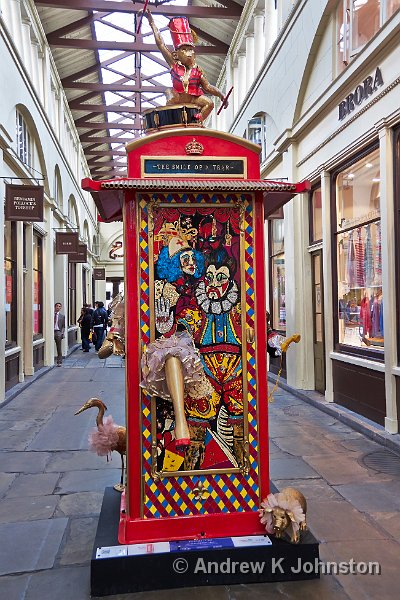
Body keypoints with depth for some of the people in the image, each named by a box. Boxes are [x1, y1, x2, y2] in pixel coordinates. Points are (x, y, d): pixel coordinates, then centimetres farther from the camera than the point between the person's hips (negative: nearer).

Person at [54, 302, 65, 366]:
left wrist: (62, 333, -4)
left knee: (59, 348, 1)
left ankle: (59, 362, 5)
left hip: (58, 332, 0)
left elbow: (63, 326, 9)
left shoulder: (62, 316, 9)